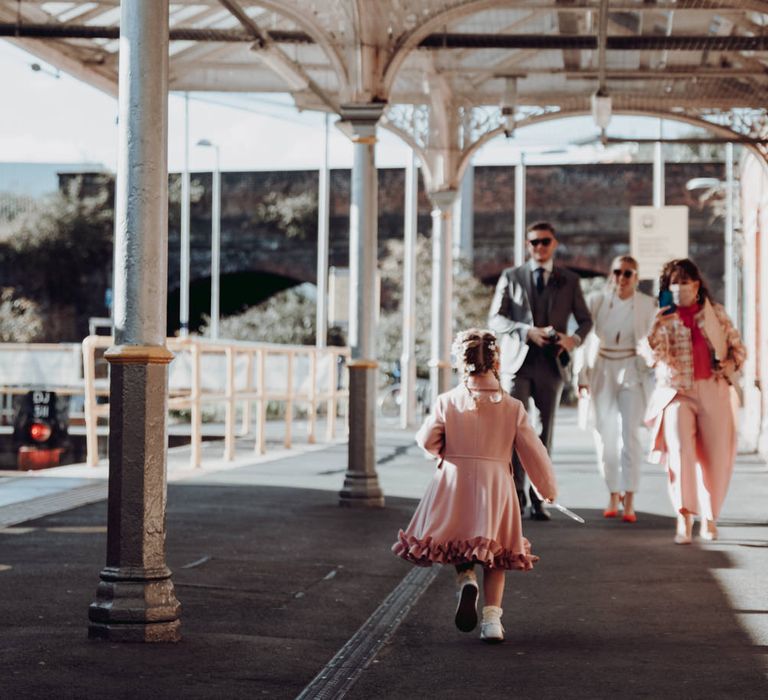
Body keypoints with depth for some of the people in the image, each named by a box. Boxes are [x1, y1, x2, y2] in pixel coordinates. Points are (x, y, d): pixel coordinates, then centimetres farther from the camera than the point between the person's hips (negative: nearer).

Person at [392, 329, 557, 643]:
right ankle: (491, 616, 1)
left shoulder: (447, 402, -5)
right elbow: (533, 453, 1)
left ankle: (466, 578, -11)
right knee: (495, 554, 12)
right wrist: (548, 488, 15)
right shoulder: (512, 408, -4)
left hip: (453, 486, 0)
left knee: (457, 544, 19)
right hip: (496, 487, 0)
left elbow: (427, 440, 1)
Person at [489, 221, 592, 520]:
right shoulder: (511, 277, 7)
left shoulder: (569, 281, 10)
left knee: (544, 433, 4)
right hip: (517, 361, -1)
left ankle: (538, 500, 8)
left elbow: (585, 319, 14)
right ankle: (515, 494, -9)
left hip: (551, 364, 1)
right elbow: (495, 319, 1)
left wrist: (575, 339, -9)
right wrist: (528, 332, -15)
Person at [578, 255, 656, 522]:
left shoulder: (648, 305, 0)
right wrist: (583, 377, -1)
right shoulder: (596, 301, 2)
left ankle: (629, 501, -11)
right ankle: (613, 495, 21)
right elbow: (586, 339, 3)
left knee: (630, 434, -11)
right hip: (602, 372, 2)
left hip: (633, 372, -2)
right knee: (605, 435, 6)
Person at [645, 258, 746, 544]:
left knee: (716, 459, 2)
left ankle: (709, 517, 23)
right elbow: (655, 355, -8)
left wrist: (729, 366, -4)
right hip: (677, 392, -2)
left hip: (713, 392, 2)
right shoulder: (664, 318, 4)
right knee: (680, 448, -23)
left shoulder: (716, 313, 7)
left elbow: (738, 347, 14)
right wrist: (658, 326, -22)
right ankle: (684, 518, -25)